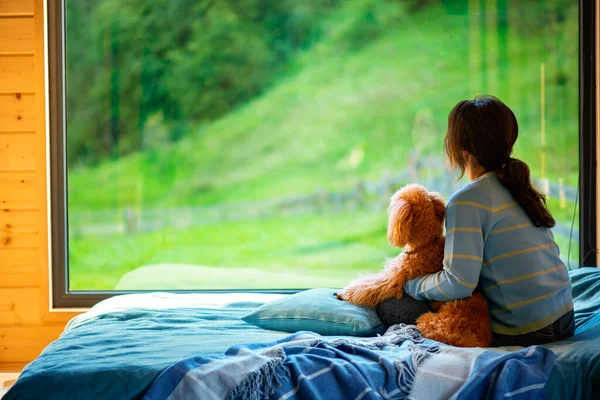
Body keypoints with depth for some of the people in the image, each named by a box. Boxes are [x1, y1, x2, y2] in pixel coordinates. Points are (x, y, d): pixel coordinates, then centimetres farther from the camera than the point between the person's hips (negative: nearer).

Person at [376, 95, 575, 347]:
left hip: (522, 333, -8)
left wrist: (411, 286, -1)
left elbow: (458, 284, -20)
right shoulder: (518, 187, 10)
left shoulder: (467, 200, -15)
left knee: (389, 306, -3)